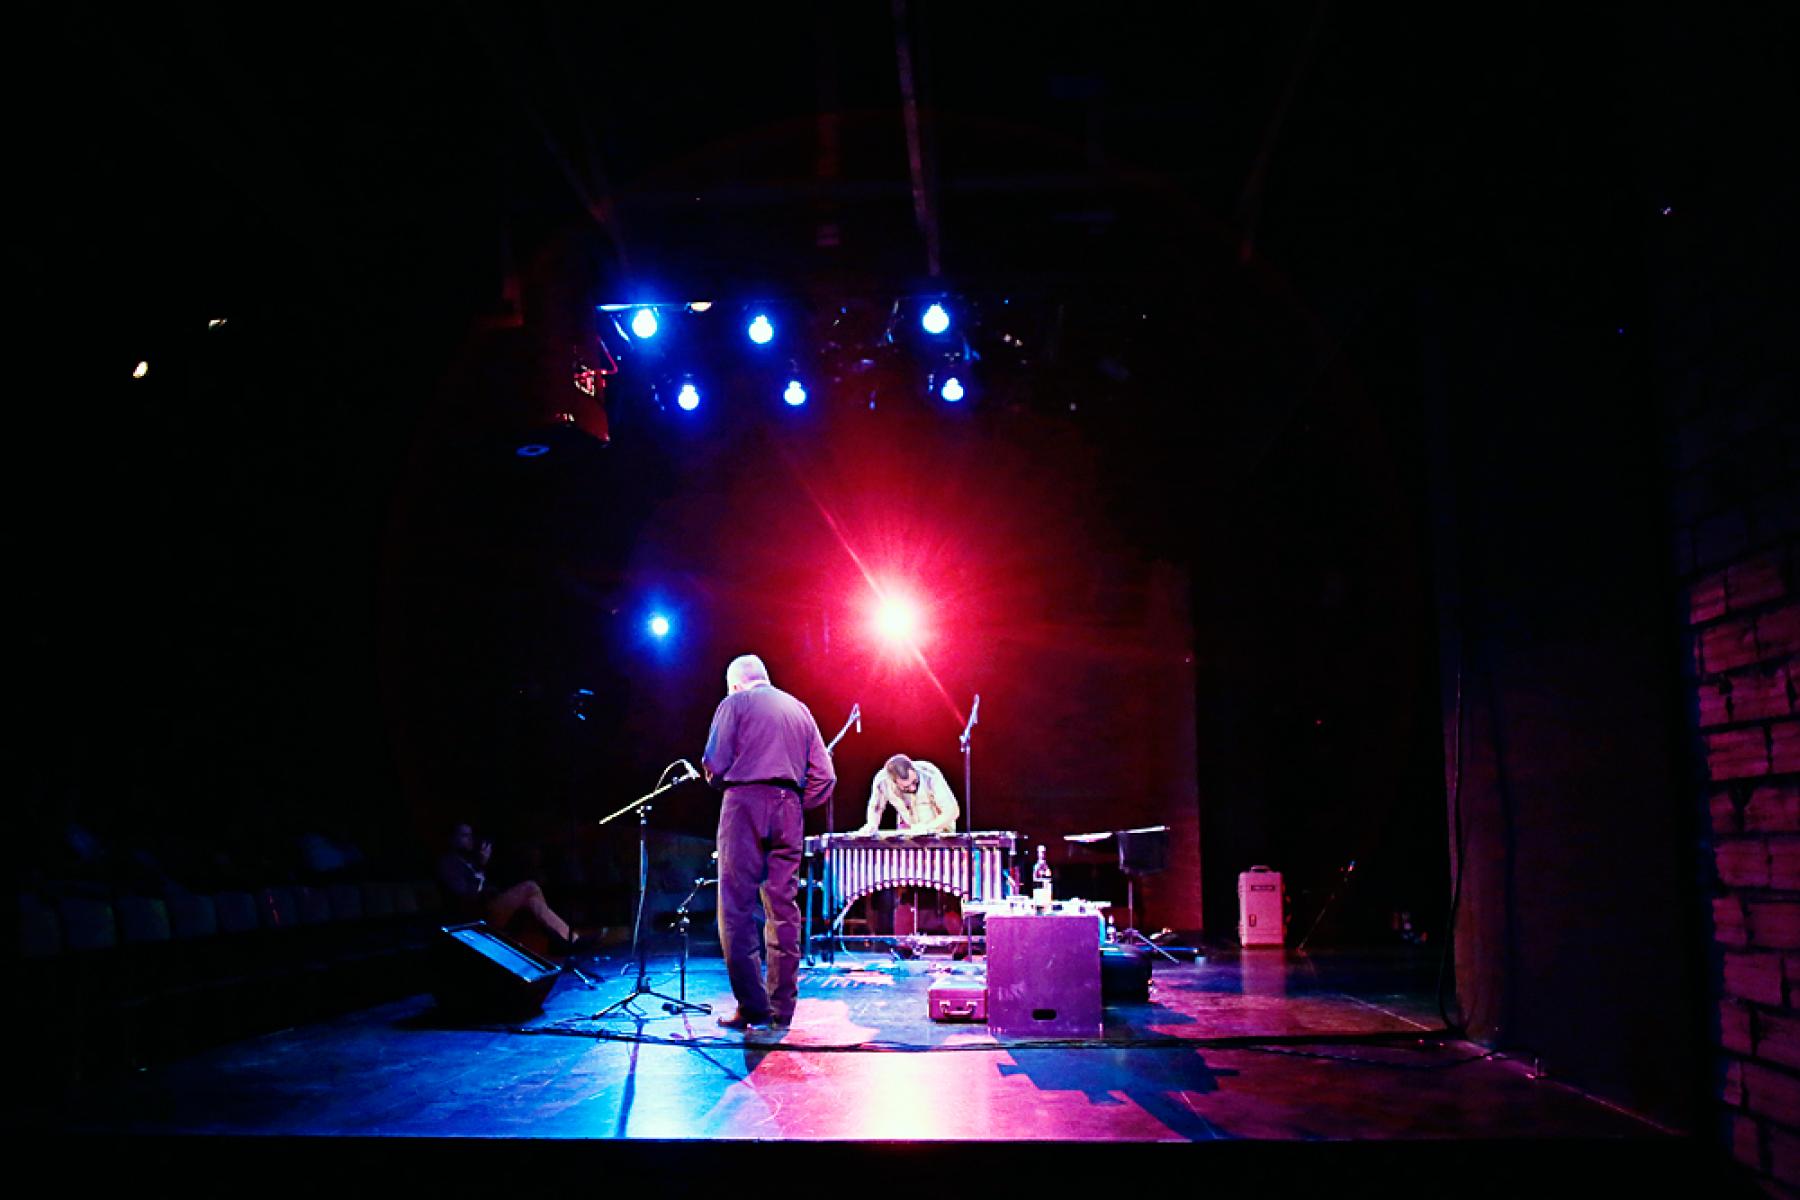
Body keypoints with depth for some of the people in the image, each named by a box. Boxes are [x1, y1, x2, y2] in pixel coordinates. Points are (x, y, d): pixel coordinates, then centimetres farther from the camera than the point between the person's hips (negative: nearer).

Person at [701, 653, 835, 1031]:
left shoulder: (735, 703, 6)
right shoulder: (799, 709, 20)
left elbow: (715, 763, -4)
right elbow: (824, 776, 12)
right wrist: (795, 804, 15)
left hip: (745, 803, -5)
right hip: (789, 809, 5)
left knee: (737, 909, -2)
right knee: (783, 910, 6)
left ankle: (753, 1006, -6)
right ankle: (782, 1009, 7)